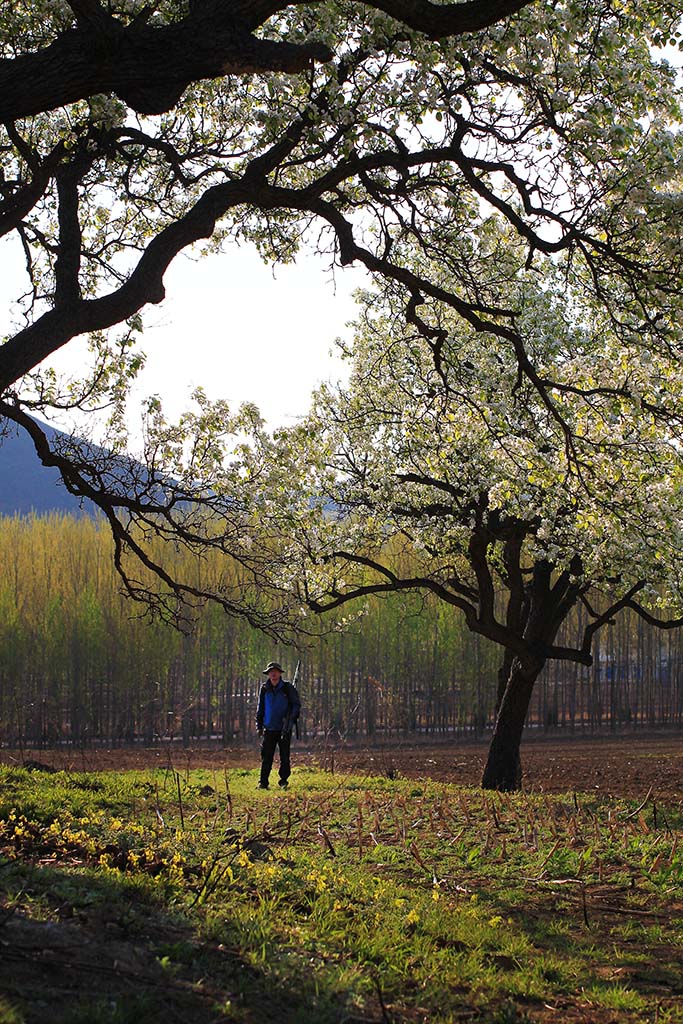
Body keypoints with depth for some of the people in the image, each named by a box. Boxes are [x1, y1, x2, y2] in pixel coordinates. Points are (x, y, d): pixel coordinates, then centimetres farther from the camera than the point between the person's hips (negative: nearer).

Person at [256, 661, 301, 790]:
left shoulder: (288, 687, -4)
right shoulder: (265, 689, 5)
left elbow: (297, 704, 1)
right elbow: (260, 708, 14)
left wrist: (291, 719, -13)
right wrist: (259, 725, 10)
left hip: (284, 729, -2)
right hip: (269, 729, 2)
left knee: (284, 757, 2)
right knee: (266, 757, 1)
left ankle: (284, 781, 13)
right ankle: (263, 782, 6)